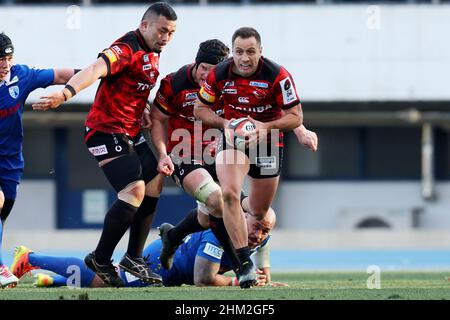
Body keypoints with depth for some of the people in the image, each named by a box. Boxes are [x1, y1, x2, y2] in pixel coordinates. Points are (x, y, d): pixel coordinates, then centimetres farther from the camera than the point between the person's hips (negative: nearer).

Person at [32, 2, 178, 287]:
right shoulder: (127, 49, -19)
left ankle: (134, 258, 20)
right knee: (135, 189, -20)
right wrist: (65, 94, -54)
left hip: (130, 132, 10)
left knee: (154, 183, 13)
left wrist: (142, 109, 9)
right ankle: (101, 260, -9)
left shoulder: (152, 53, 12)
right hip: (108, 131, -10)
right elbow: (96, 70, -37)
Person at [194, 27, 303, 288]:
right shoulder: (219, 74, -13)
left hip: (267, 141, 0)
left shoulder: (277, 76, -20)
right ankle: (245, 264, -25)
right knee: (229, 193, -26)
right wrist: (224, 123, -18)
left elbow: (296, 116, -14)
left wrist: (267, 127, -29)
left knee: (260, 212, 9)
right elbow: (200, 108, 1)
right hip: (233, 139, 0)